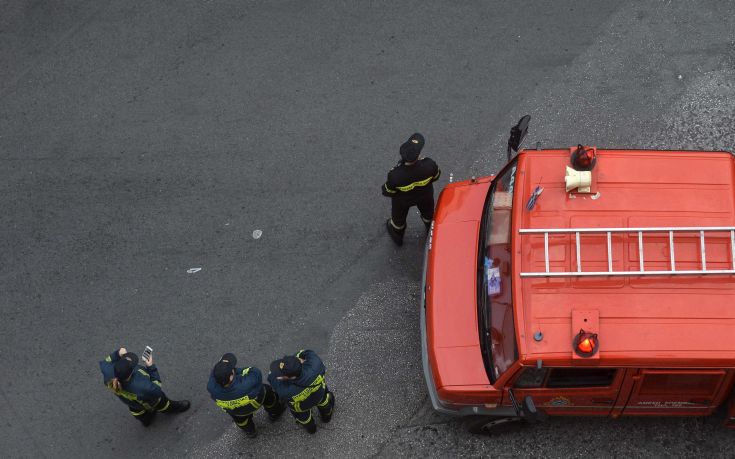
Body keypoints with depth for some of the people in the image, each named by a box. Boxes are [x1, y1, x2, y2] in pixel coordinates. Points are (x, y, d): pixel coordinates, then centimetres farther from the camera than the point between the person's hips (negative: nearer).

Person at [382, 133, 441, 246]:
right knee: (428, 213, 37)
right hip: (425, 196, 1)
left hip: (402, 200, -1)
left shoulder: (395, 176, -46)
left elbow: (388, 192, -24)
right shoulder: (429, 165, -42)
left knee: (398, 218, 34)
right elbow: (436, 176, -17)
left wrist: (385, 189, 0)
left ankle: (397, 237, 65)